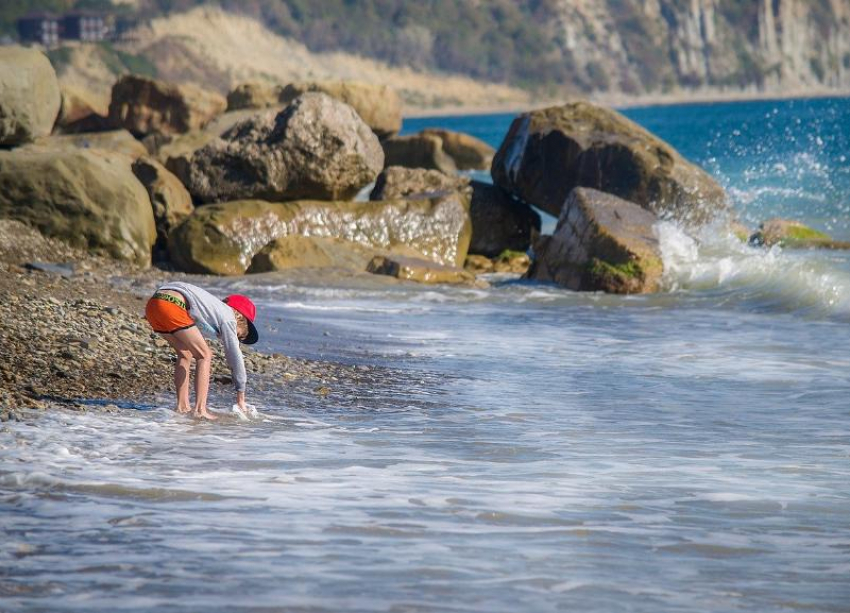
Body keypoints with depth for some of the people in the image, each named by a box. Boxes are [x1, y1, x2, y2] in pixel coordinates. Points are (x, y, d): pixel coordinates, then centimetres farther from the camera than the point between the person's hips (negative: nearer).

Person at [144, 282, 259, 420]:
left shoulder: (215, 307, 33)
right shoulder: (228, 317, 10)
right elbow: (235, 356, 11)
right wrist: (241, 398, 17)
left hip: (152, 305, 9)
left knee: (185, 354, 23)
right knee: (204, 355, 3)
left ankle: (182, 406, 19)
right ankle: (200, 409, -6)